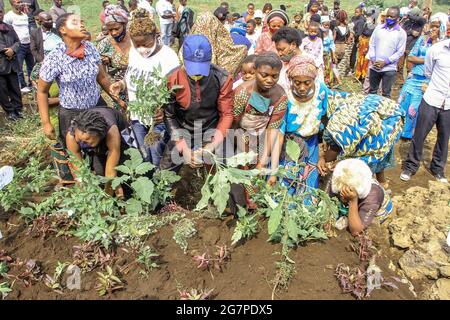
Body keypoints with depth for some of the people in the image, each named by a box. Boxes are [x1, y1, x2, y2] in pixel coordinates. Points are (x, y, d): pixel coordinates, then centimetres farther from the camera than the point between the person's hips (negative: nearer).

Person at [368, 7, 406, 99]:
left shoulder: (401, 33, -2)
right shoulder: (378, 28, 6)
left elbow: (400, 52, -5)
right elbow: (371, 45, 7)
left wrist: (385, 62, -13)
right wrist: (373, 60, -6)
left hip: (389, 68, -3)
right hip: (374, 66, 3)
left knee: (386, 94, 3)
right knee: (372, 91, 14)